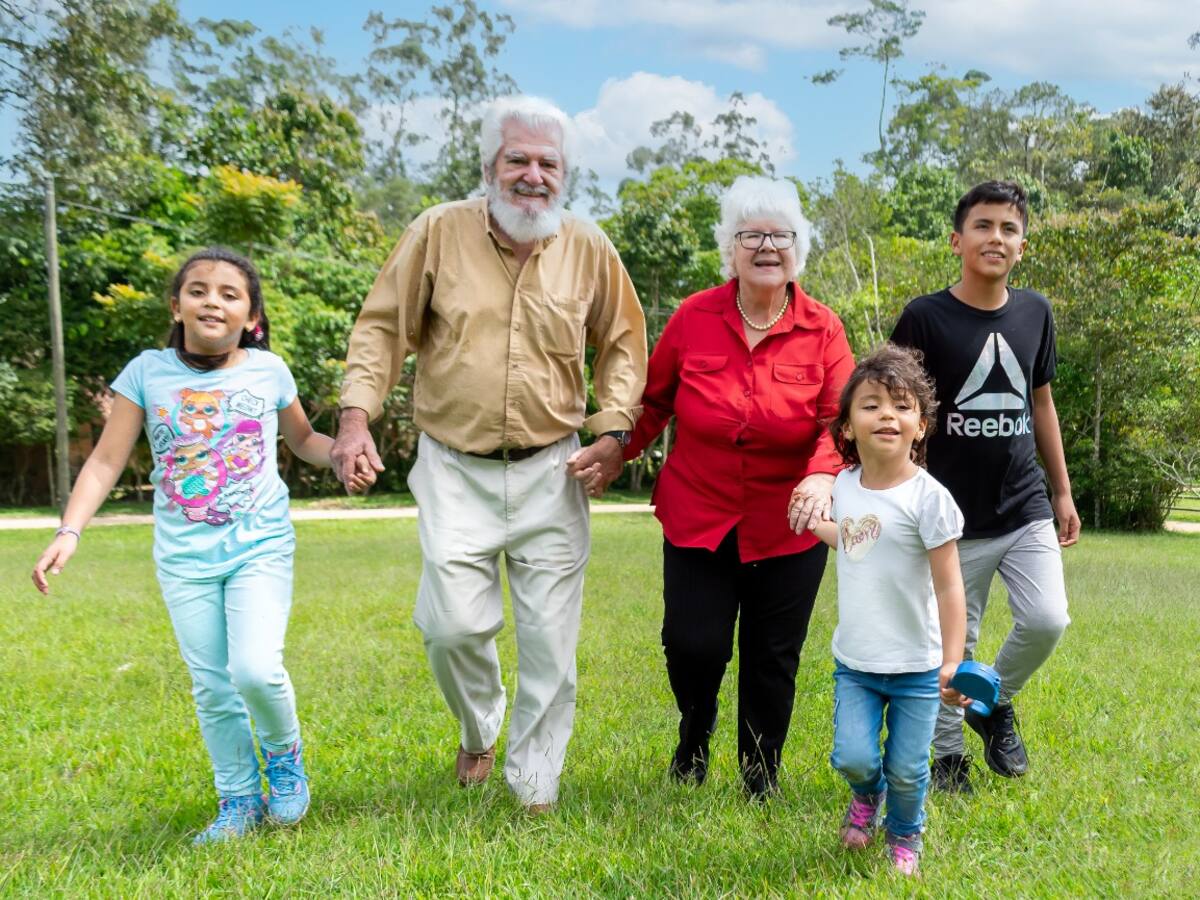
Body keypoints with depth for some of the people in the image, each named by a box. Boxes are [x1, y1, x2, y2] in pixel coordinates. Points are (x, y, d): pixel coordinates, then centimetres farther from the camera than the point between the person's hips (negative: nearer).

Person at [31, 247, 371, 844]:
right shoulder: (147, 373, -2)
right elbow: (105, 462, 0)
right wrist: (69, 532, -12)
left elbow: (303, 441, 16)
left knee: (256, 670, -17)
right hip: (184, 559, 1)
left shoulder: (268, 371, 0)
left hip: (261, 547, -1)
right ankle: (239, 800, 26)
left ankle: (284, 753, 15)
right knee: (211, 688, 7)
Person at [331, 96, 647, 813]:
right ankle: (479, 732, 31)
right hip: (456, 471, -1)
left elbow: (623, 344, 11)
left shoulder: (589, 249, 1)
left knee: (551, 638, 4)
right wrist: (357, 414, -10)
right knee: (454, 624, -4)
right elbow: (383, 325, 2)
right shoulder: (439, 233, -3)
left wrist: (614, 432, -1)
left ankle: (536, 788, 24)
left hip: (552, 471, 1)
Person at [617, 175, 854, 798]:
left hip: (788, 527, 0)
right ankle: (695, 731, 32)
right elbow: (652, 400, 7)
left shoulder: (823, 331, -3)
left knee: (772, 661, 9)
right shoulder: (693, 318, -2)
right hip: (697, 518, 0)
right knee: (692, 646, -5)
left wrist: (822, 475, -31)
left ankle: (760, 781, 33)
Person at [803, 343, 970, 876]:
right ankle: (867, 794, 31)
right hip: (853, 660, 4)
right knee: (853, 758, -5)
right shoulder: (844, 484, 1)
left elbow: (949, 586, -14)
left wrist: (953, 662, -19)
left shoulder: (927, 497, -15)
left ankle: (905, 840, 37)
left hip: (916, 667, -3)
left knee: (906, 769, 6)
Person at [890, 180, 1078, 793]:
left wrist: (1063, 491, 16)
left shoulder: (1034, 312, 5)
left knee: (1047, 621, -9)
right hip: (956, 518, -3)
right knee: (952, 644, 5)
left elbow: (1041, 404, 15)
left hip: (1026, 510, 4)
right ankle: (948, 756, 27)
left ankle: (996, 703, 22)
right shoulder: (925, 318, -9)